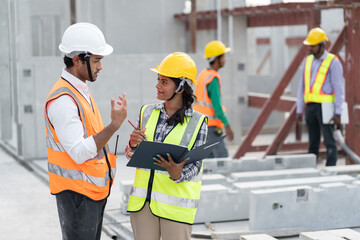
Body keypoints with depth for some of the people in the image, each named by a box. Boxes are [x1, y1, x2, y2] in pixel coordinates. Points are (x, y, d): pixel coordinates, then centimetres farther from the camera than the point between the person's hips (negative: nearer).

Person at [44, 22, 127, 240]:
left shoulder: (82, 90, 11)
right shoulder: (63, 100, -21)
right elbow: (79, 153, -26)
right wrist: (114, 125, -28)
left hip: (95, 189, 10)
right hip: (76, 192, -9)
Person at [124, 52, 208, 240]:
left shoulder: (197, 122, -6)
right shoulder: (147, 112, 5)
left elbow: (194, 166, -5)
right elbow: (131, 156, 11)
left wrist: (177, 174, -26)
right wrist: (132, 144, -11)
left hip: (176, 203, -3)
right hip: (143, 199, 3)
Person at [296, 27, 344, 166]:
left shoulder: (333, 62, -5)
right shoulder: (308, 61, 14)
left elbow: (339, 89, -9)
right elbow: (302, 87, 16)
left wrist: (338, 113, -15)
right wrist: (299, 110, 11)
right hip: (310, 106, 6)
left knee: (329, 142, -6)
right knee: (313, 143, 9)